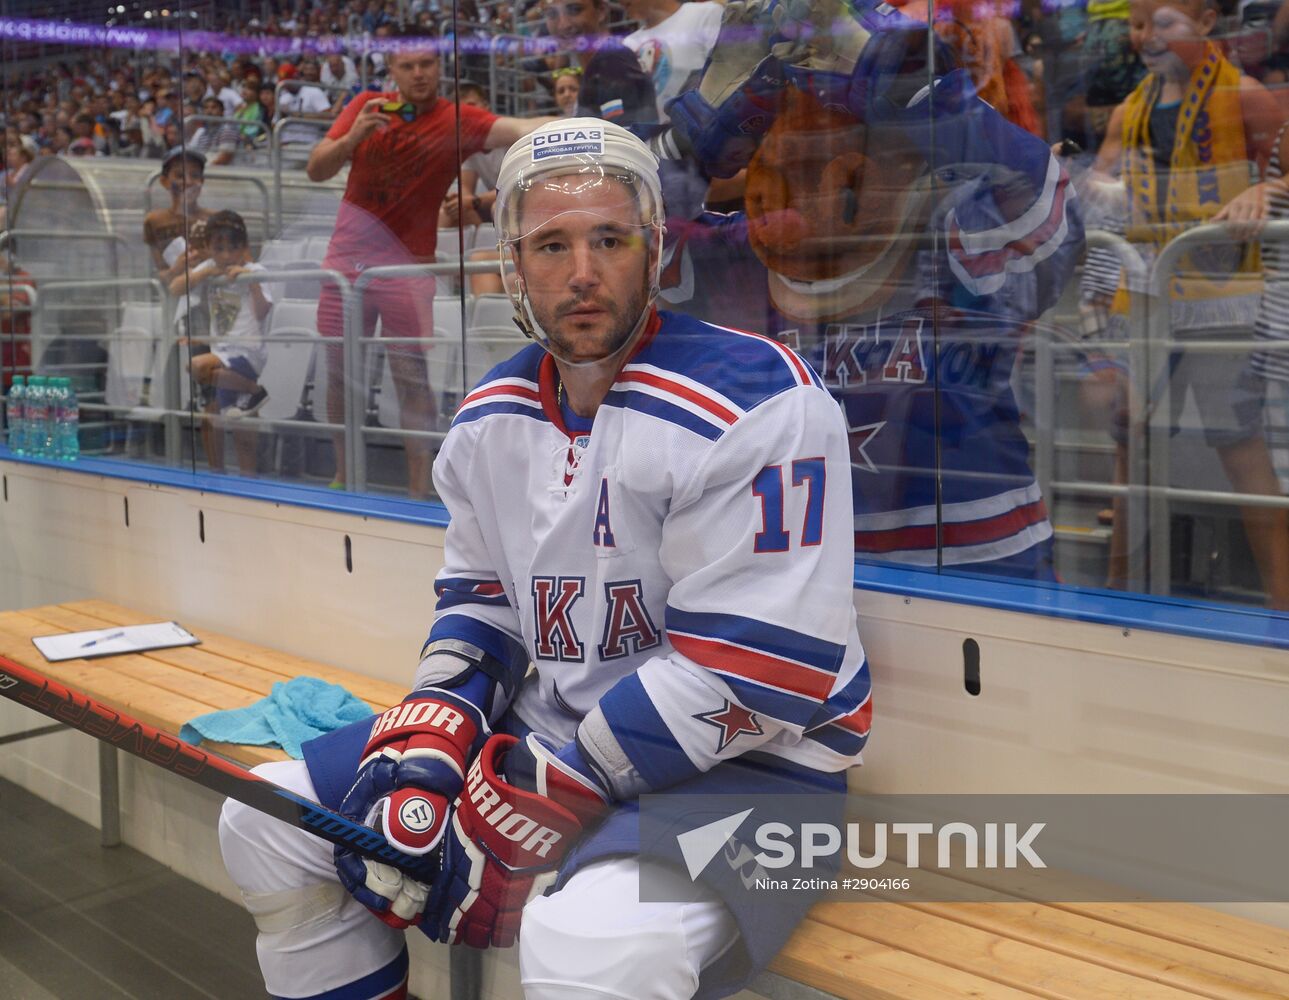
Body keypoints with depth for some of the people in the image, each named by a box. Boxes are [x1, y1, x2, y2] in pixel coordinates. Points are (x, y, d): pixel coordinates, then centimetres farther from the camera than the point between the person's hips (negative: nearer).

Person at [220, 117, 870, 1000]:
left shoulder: (754, 400, -19)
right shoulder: (491, 417, 6)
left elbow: (749, 673, -22)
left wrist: (538, 802, -20)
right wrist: (428, 747, -6)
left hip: (739, 763, -7)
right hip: (541, 731, 7)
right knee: (266, 826, 5)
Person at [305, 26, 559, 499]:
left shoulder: (456, 119, -7)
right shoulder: (365, 107, 3)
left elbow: (516, 129, -25)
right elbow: (316, 170, 1)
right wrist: (354, 136, -17)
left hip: (407, 265, -3)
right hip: (346, 258, 4)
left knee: (411, 375, -4)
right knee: (338, 372, 10)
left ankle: (419, 487, 3)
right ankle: (343, 475, 25)